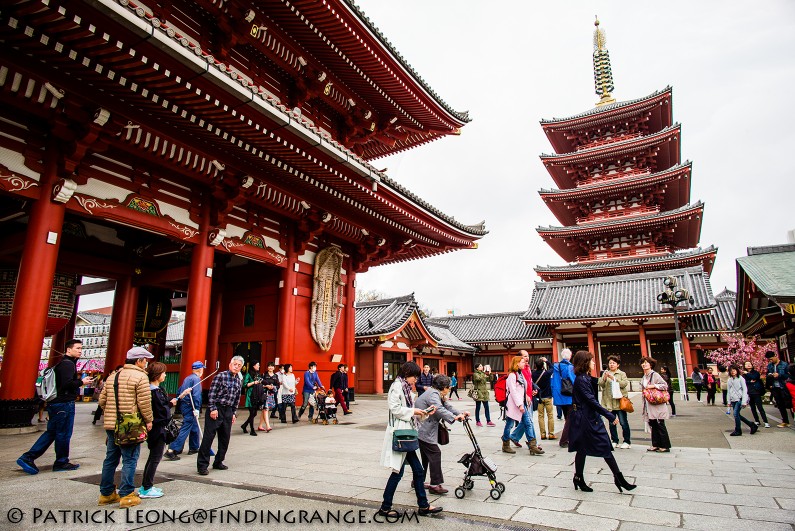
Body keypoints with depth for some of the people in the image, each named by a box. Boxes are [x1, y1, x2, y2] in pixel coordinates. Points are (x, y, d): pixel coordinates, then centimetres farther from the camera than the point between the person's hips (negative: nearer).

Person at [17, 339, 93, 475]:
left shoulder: (61, 364, 18)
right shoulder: (68, 364, -15)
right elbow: (67, 384, -24)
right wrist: (81, 382, -11)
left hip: (54, 402, 10)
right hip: (64, 404, -10)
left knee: (51, 433, 15)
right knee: (64, 434, 1)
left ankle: (28, 457, 11)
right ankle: (61, 462, 11)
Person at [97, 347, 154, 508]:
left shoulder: (112, 376, 13)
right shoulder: (140, 376, -12)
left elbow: (102, 400, 14)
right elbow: (144, 402, -16)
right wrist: (149, 420, -5)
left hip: (110, 424, 8)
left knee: (111, 459, 17)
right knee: (130, 460, 1)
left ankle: (106, 494, 27)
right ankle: (126, 496, 5)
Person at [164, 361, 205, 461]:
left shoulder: (187, 378, 14)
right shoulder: (196, 379, -13)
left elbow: (180, 391, 16)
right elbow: (196, 395, -20)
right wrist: (197, 409, -20)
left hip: (184, 405, 10)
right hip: (190, 407, -10)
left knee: (194, 427, 20)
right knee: (185, 429, -8)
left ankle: (193, 448, 30)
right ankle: (171, 451, -11)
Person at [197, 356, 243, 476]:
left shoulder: (238, 381, 11)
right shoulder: (220, 376, -9)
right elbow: (212, 393, -12)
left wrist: (234, 413, 12)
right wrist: (212, 409, -15)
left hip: (228, 411, 7)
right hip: (216, 410, -7)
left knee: (225, 438, 11)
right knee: (208, 437, -4)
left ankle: (218, 462, 24)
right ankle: (202, 465, 4)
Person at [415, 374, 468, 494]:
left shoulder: (438, 395, 15)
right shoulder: (433, 394, -18)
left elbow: (447, 407, 14)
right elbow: (439, 410, -34)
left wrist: (461, 414, -1)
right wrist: (454, 417, -41)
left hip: (425, 429, 11)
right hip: (423, 430, -11)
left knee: (425, 455, 17)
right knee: (434, 453, -8)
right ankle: (435, 484, -4)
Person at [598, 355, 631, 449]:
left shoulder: (622, 374, 5)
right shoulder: (605, 373, 10)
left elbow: (624, 384, -11)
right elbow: (601, 385, -1)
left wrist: (613, 378, -19)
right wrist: (604, 378, -19)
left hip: (619, 401, -2)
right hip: (609, 402, 2)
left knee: (623, 423, -1)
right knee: (611, 423, 8)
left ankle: (627, 441, 11)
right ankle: (614, 441, 19)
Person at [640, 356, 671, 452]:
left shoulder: (655, 375, -9)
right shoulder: (643, 378, 14)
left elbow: (665, 385, -14)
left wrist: (653, 385, -21)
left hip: (657, 405, -7)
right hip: (649, 406, 7)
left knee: (660, 425, -2)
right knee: (653, 425, 10)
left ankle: (665, 446, 6)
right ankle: (655, 445, 16)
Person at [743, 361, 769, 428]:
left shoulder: (756, 372, 2)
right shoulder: (744, 374, 8)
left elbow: (754, 377, -18)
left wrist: (747, 373, -8)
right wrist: (750, 381, -15)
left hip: (756, 392, -3)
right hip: (749, 393, 3)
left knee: (760, 407, -8)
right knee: (753, 408, 9)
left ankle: (766, 422, -4)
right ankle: (757, 421, 20)